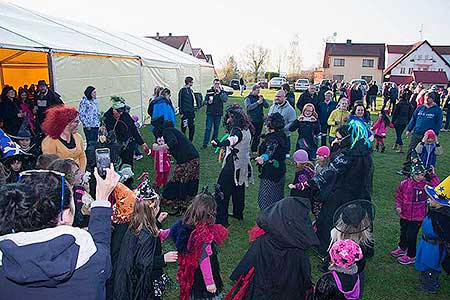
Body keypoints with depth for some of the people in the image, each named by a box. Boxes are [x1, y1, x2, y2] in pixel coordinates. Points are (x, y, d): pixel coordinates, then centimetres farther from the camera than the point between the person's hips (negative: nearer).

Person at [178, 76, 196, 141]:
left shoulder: (190, 90, 14)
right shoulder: (182, 90, -9)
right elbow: (180, 102, -10)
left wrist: (193, 110, 16)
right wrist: (181, 112, -14)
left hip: (191, 112, 8)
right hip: (185, 113, -8)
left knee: (192, 128, 9)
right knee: (184, 128, -3)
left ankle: (190, 141, 20)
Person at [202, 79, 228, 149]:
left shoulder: (222, 92, 4)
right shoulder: (209, 91, 5)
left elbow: (225, 99, -13)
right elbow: (205, 101, 9)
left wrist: (220, 91, -19)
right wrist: (208, 102, -13)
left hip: (218, 113, 1)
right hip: (210, 113, -1)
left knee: (216, 128, 10)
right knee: (208, 128, -4)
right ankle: (205, 144, -1)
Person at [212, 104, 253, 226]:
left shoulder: (237, 130, -23)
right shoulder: (246, 129, 6)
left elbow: (233, 139, -46)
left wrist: (219, 143, -60)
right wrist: (226, 148, 18)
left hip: (233, 166, -9)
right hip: (244, 165, 9)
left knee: (223, 191, -1)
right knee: (239, 190, 23)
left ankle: (221, 219, 1)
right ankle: (238, 214, 39)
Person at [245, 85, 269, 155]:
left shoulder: (260, 97, 12)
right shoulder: (248, 98, -2)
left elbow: (267, 106, 5)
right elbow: (248, 107, -18)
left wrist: (262, 99, -11)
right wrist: (257, 103, -21)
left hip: (260, 120, 5)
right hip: (252, 120, -5)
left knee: (257, 136, 9)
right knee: (251, 136, -6)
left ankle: (254, 151, 18)